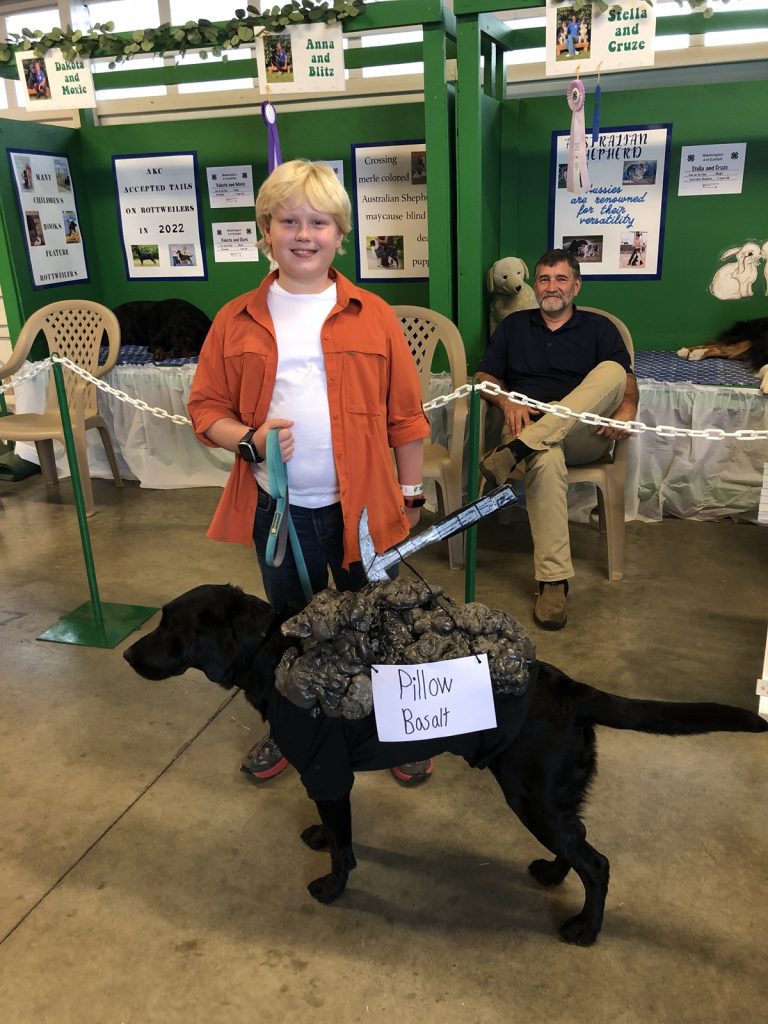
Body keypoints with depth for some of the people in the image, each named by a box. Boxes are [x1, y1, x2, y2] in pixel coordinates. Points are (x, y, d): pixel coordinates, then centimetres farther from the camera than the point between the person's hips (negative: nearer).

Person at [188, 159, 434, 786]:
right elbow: (207, 408, 4)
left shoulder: (373, 316, -2)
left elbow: (405, 415, 0)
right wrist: (249, 440, -16)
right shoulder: (237, 322, 1)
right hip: (277, 509, 2)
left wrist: (411, 493, 2)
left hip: (362, 506, -1)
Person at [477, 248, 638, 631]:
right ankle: (553, 581, -35)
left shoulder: (599, 328, 17)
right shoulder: (513, 326, 21)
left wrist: (626, 411, -18)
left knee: (611, 370, -28)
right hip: (528, 425, 0)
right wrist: (507, 402, -8)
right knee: (547, 460, -38)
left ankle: (515, 451, -37)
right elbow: (485, 377, 14)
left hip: (583, 435, 1)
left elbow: (627, 382, 6)